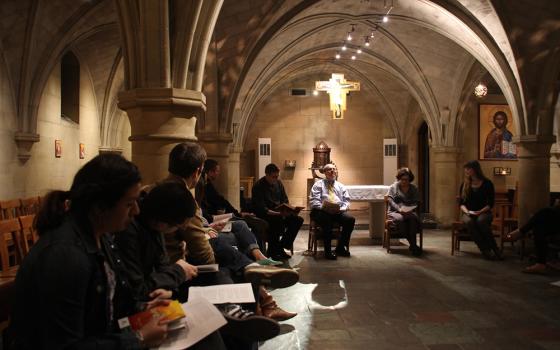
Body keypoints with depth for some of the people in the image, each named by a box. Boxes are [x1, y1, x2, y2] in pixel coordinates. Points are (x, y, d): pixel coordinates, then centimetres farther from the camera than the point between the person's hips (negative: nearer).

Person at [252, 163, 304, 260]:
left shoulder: (278, 183, 10)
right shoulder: (258, 186, -11)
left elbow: (285, 200, 15)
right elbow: (261, 208, -18)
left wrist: (287, 210, -7)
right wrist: (277, 213, -28)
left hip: (280, 213, 7)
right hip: (265, 214, -7)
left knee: (298, 219, -14)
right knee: (279, 220, -37)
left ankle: (281, 247, -6)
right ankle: (273, 252, -20)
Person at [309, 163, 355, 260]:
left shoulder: (341, 186, 26)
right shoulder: (318, 184, 15)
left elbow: (347, 201, 15)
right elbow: (313, 201, 1)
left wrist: (341, 208, -7)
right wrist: (323, 208, -16)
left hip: (339, 211, 4)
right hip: (322, 211, -4)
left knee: (350, 219, -26)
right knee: (327, 221, -38)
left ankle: (341, 247, -13)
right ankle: (328, 251, -26)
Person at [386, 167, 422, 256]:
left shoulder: (414, 188, 16)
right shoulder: (393, 187, 9)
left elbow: (415, 202, 7)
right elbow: (391, 201, -4)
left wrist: (410, 210, -16)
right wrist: (399, 209, -22)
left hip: (409, 212, 2)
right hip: (394, 212, -2)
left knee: (413, 218, -35)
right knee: (401, 219, -37)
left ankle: (412, 245, -36)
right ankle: (413, 245, -31)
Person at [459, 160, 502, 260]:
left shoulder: (487, 183, 1)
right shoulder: (464, 184, 9)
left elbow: (490, 203, -1)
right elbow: (461, 203, 8)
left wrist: (480, 212, -16)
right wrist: (467, 211, -12)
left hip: (484, 212, -2)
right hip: (468, 213, 2)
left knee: (481, 220, -37)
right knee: (469, 222, -34)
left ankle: (494, 248, -27)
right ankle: (485, 250, -33)